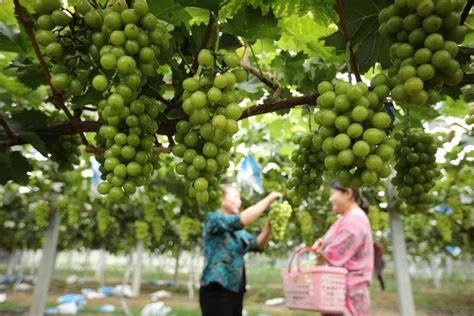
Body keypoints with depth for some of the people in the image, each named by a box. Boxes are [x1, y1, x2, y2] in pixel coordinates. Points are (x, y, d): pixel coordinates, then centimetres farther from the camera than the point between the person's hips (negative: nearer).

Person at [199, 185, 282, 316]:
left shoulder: (238, 230, 16)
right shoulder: (213, 219, -10)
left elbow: (258, 245, 12)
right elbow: (242, 220, -25)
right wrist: (268, 199, -18)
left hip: (235, 290, 8)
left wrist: (269, 224, -4)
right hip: (216, 290, -8)